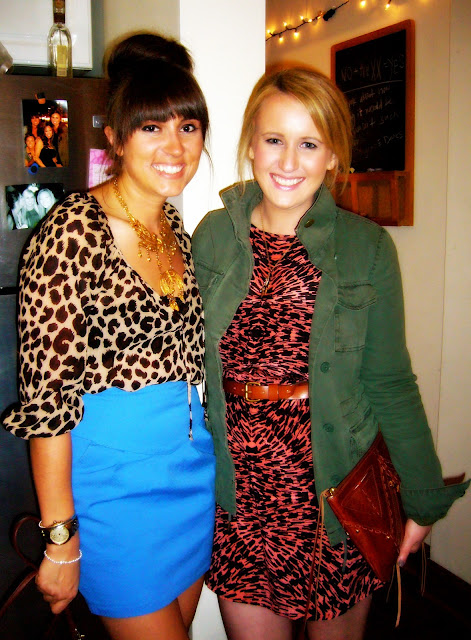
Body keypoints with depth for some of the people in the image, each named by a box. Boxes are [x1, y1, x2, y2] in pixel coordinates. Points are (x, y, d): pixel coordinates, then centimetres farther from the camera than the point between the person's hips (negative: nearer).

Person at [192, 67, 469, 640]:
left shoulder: (366, 247, -6)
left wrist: (424, 499, 2)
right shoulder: (214, 236, -1)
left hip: (338, 494, -1)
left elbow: (390, 383, -2)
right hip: (239, 492, 1)